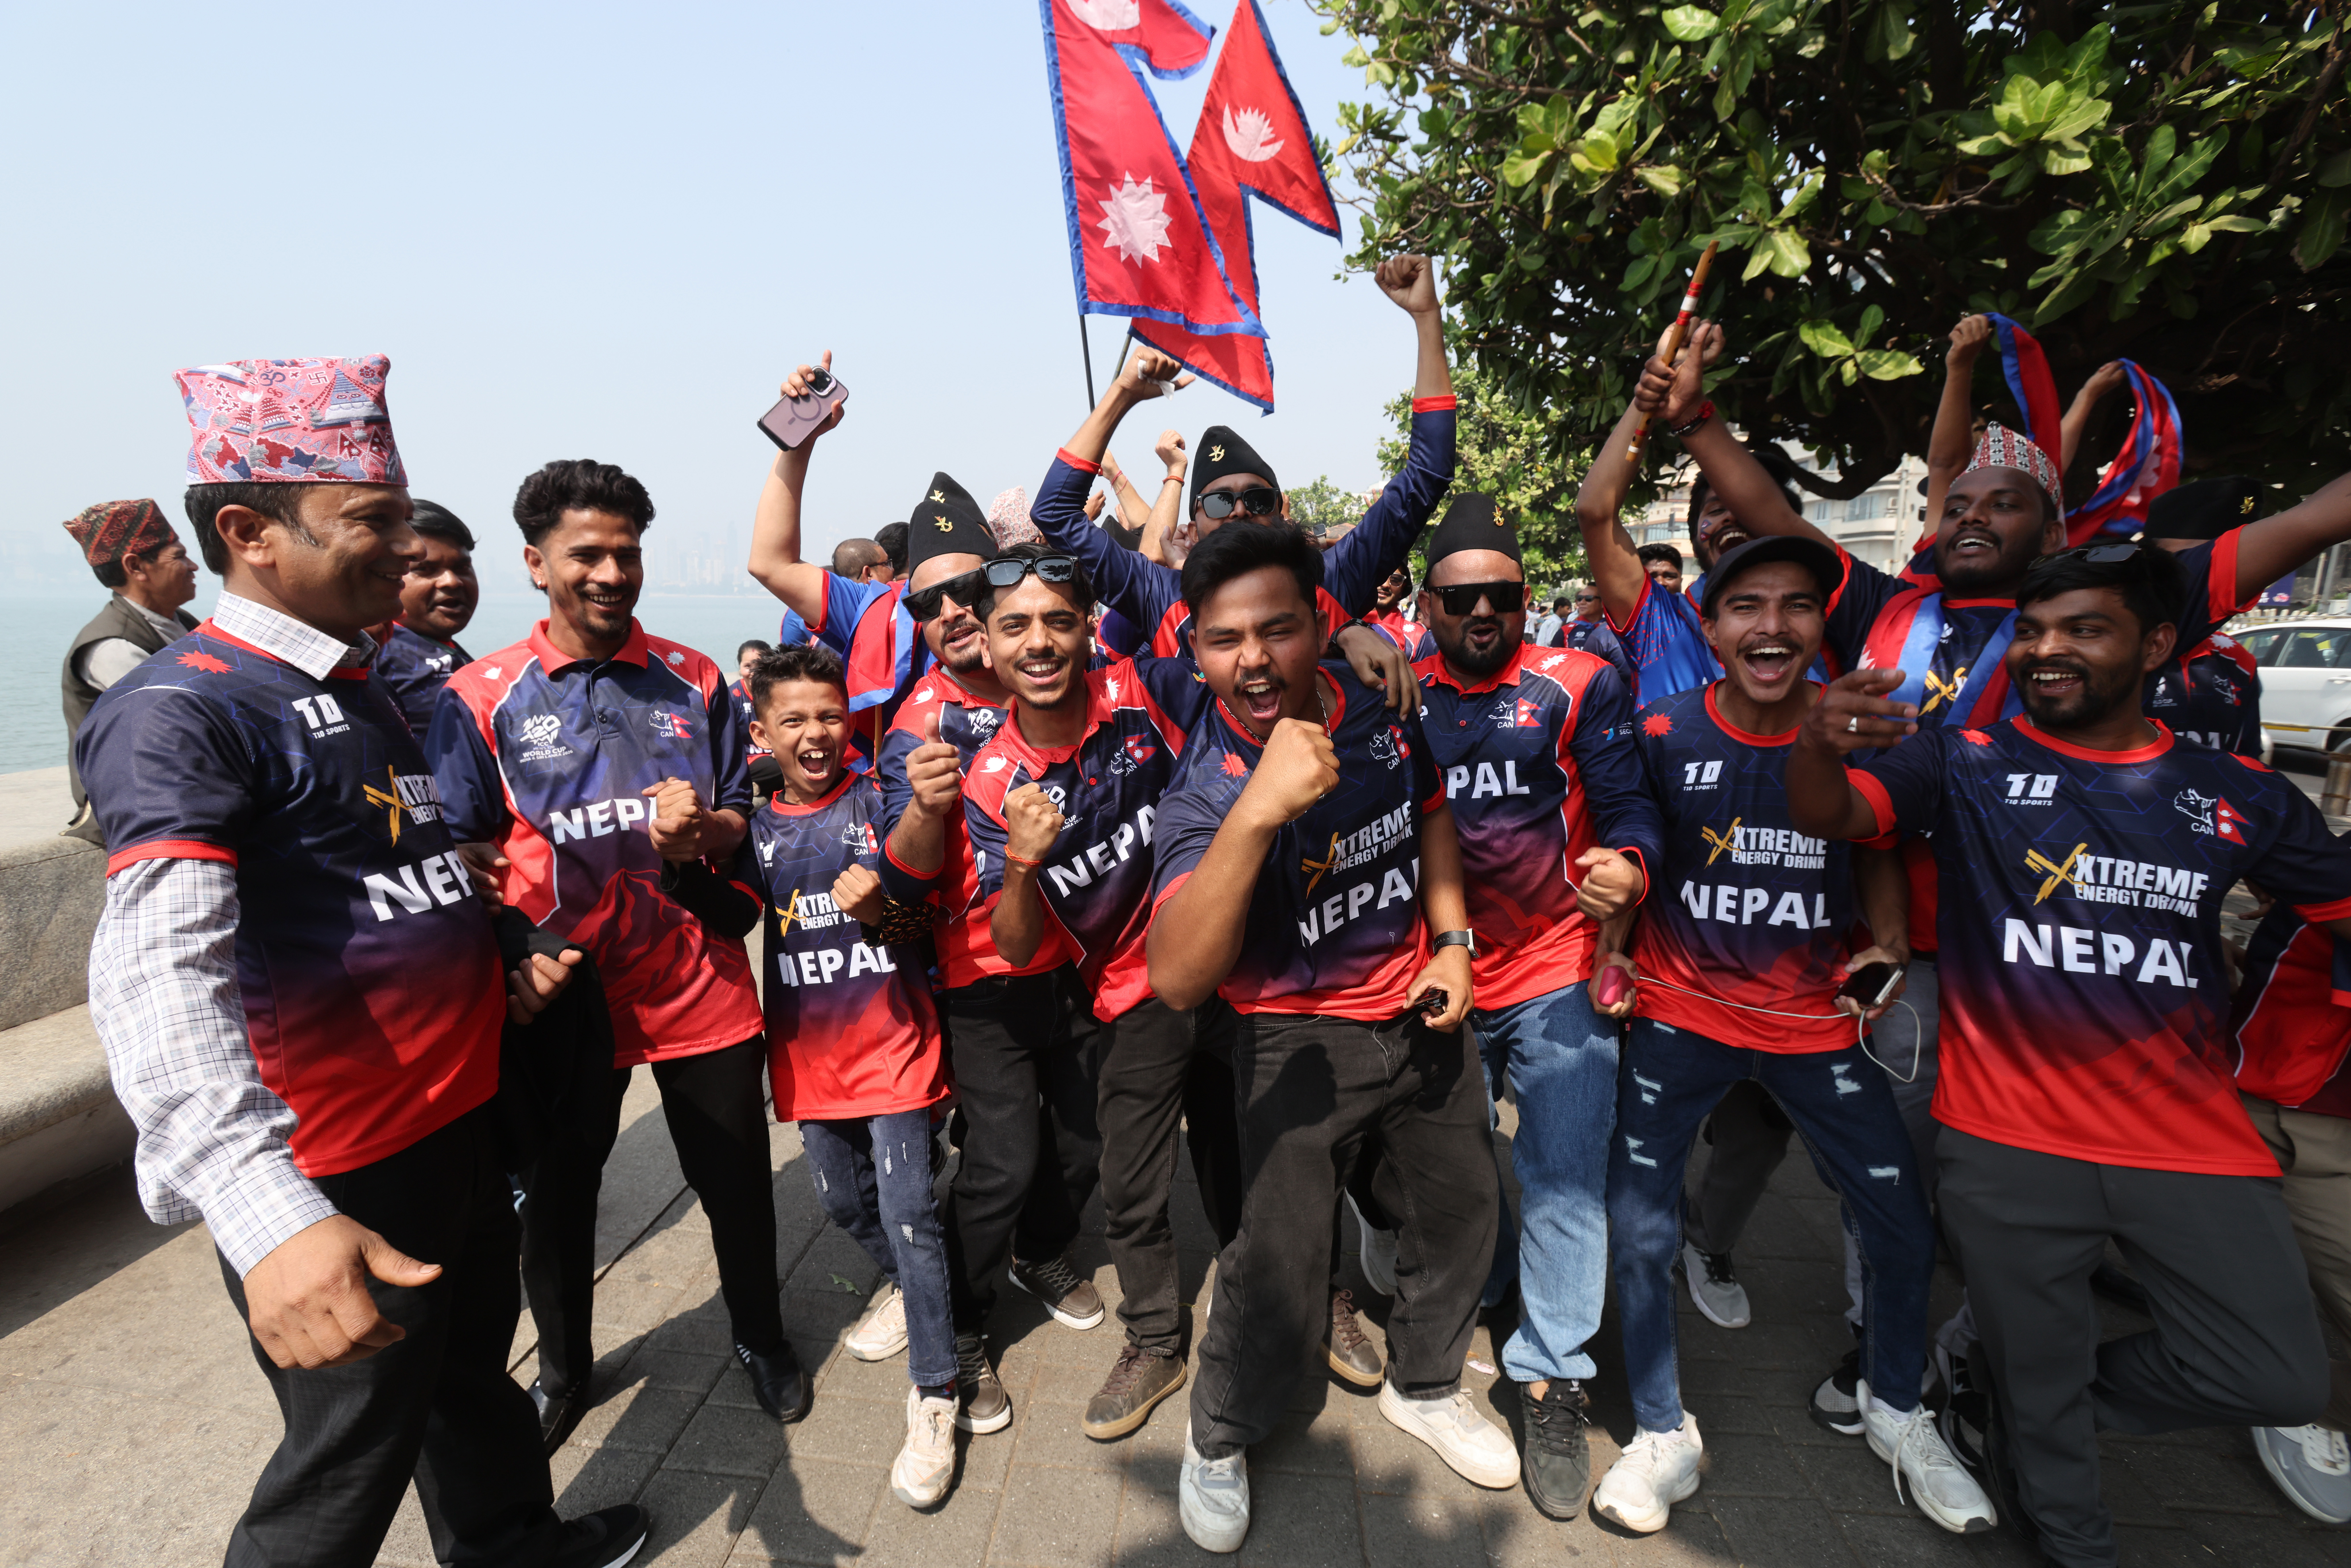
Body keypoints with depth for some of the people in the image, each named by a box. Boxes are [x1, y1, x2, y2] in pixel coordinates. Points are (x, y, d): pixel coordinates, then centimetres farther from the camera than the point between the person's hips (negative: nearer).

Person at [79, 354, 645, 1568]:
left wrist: (503, 965, 6)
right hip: (339, 1183, -9)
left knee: (474, 1368, 27)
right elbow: (159, 976, -32)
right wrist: (264, 1216, -43)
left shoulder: (365, 692, 10)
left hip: (460, 1122, 9)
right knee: (347, 1470, 11)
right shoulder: (182, 710, -19)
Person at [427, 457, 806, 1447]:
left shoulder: (694, 682, 2)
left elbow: (741, 821, 6)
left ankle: (760, 1338, 39)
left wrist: (698, 830, -16)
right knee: (556, 1195, 18)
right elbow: (463, 854, -2)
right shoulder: (481, 698, -4)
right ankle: (563, 1367, 44)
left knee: (736, 1180, 13)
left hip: (699, 984, 1)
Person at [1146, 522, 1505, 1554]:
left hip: (1419, 1009, 6)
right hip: (1299, 1033, -5)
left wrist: (1452, 938, 0)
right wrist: (1257, 810, -50)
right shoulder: (1205, 789, -26)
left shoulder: (1380, 706, -11)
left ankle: (1424, 1386, 48)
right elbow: (1177, 982, -41)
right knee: (1279, 1264, -8)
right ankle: (1219, 1438, 26)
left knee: (1461, 1206, 19)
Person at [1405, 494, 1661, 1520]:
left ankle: (1553, 1381, 18)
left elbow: (1630, 805, -9)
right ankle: (1483, 1291, 47)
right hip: (1435, 974, 3)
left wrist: (1627, 866, -28)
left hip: (1556, 971, -2)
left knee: (1564, 1175, 0)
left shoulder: (1577, 686, -5)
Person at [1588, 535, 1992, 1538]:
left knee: (1903, 1224, 9)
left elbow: (1877, 853, 9)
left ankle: (1894, 1411, 40)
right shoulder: (1663, 733, -11)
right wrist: (1611, 949, -10)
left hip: (1817, 1016, 2)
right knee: (1638, 1224, -2)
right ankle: (1664, 1433, 22)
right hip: (1682, 1009, -1)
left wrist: (1888, 945, -7)